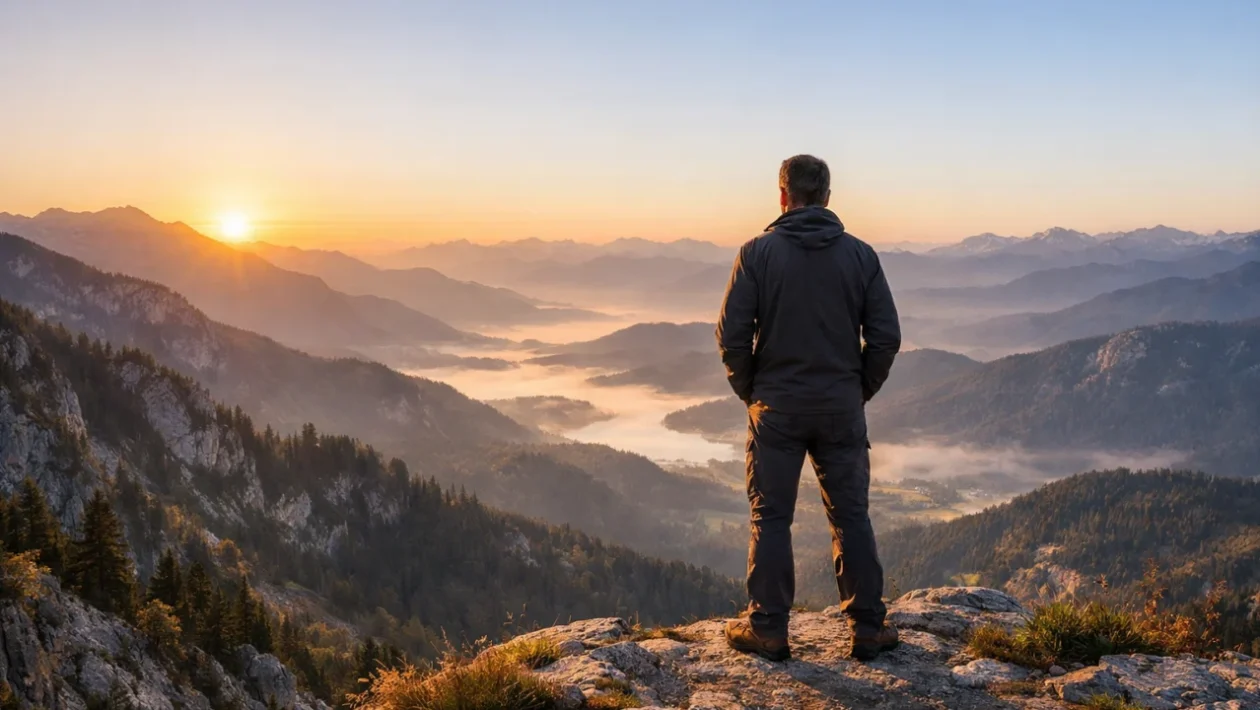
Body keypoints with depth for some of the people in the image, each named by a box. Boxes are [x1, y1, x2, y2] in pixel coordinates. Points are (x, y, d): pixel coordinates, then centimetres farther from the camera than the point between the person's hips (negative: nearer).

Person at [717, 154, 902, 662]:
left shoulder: (758, 252, -5)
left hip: (776, 408, -2)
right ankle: (867, 628, 16)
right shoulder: (860, 254, 1)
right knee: (851, 517, 11)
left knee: (771, 519, 7)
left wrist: (749, 391, 6)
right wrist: (861, 390, 12)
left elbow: (732, 334, -9)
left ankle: (768, 630, 13)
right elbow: (886, 336, -1)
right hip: (842, 409, 2)